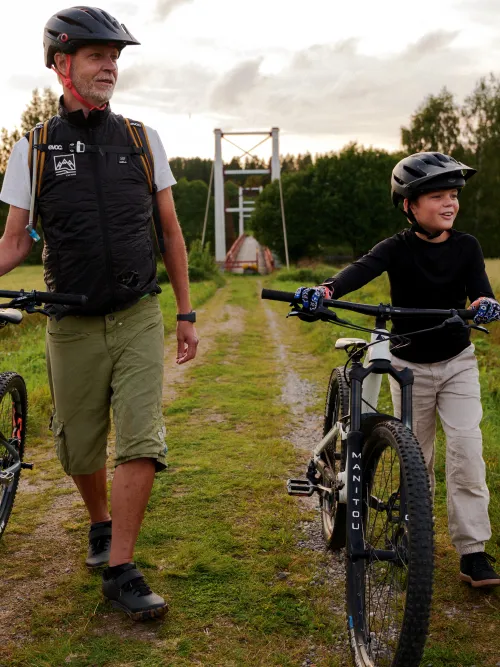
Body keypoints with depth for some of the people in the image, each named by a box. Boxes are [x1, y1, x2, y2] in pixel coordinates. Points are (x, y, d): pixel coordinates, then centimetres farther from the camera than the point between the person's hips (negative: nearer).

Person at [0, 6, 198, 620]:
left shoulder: (141, 139, 4)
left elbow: (171, 231, 9)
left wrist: (186, 314, 8)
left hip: (139, 317, 0)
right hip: (72, 325, 0)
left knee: (141, 443, -9)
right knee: (79, 450, 9)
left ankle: (120, 571, 2)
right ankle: (99, 523, 39)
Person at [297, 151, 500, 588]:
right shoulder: (398, 249, -14)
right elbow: (361, 270, -32)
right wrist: (326, 290, -53)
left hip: (457, 362, 1)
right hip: (410, 366, -1)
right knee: (415, 459, 10)